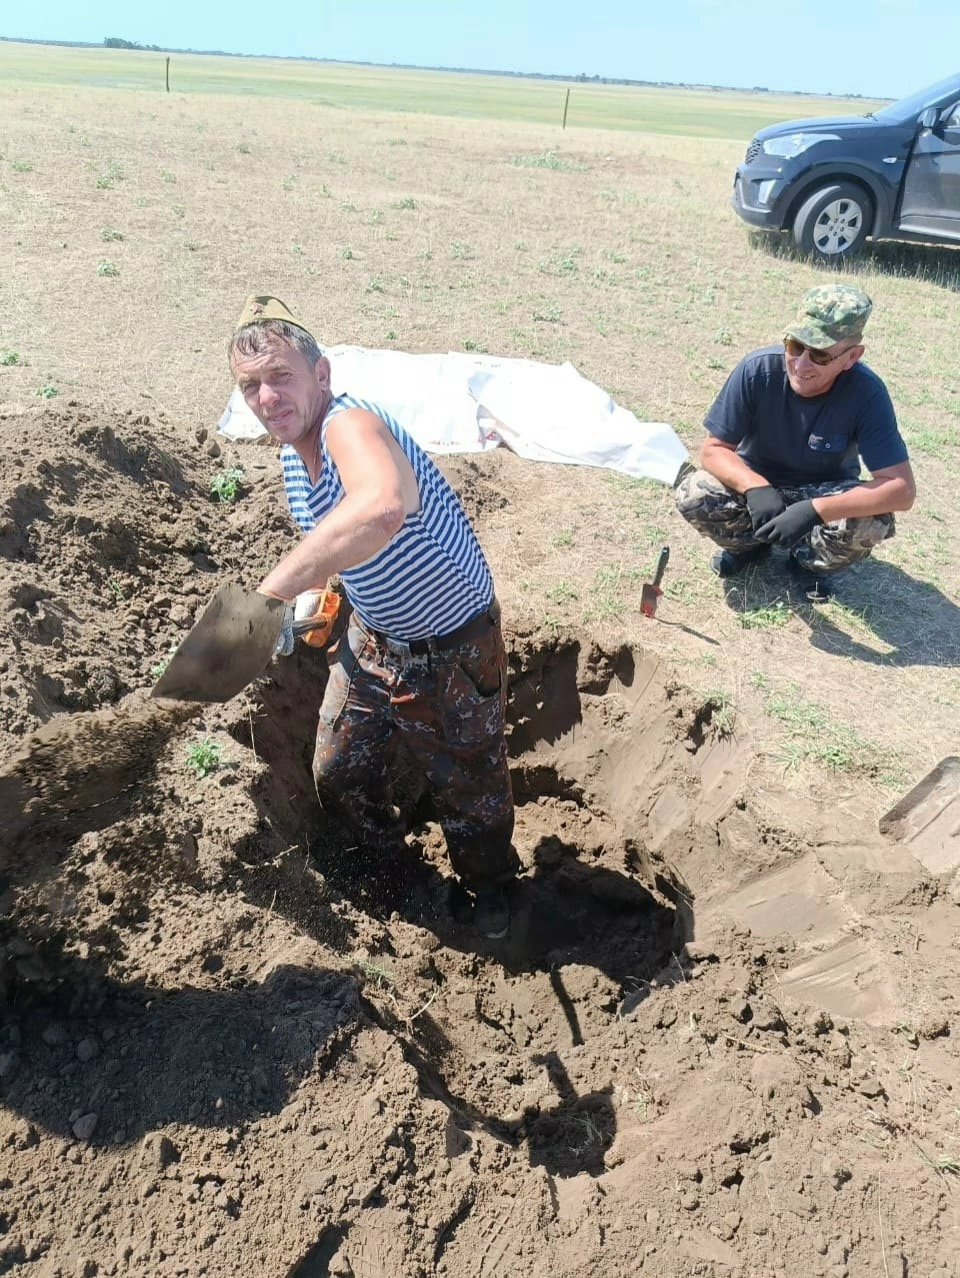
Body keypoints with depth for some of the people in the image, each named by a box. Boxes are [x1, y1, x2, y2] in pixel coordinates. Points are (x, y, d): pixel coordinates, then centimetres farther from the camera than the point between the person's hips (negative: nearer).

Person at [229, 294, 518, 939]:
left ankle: (487, 885, 45)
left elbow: (382, 507, -57)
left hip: (451, 651, -8)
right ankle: (384, 855, 53)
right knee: (338, 770, 21)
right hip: (370, 639, 8)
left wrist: (272, 592, -56)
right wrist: (317, 594, -1)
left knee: (468, 787, 13)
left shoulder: (351, 426, -32)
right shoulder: (293, 454, -3)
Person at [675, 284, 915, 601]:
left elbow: (901, 489, -31)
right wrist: (755, 487, -41)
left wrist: (814, 510, -45)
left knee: (873, 523, -32)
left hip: (824, 494, -1)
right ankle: (751, 541, 6)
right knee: (692, 495, -27)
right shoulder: (757, 369, -26)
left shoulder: (866, 393, -28)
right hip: (756, 482, 1)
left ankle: (808, 559, 3)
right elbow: (713, 450, -20)